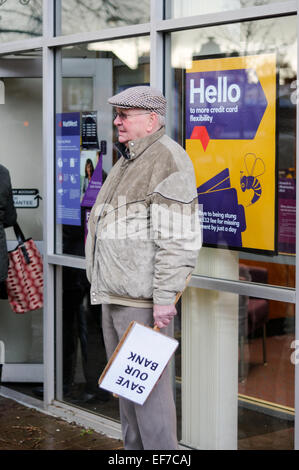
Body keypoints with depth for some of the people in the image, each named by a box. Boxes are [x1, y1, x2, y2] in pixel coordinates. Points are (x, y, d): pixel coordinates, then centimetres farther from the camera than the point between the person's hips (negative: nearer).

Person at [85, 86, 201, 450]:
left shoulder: (167, 160, -14)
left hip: (143, 297, -10)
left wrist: (164, 297, -22)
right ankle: (133, 448, 27)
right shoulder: (126, 161, 18)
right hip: (114, 295, 10)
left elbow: (178, 238, -20)